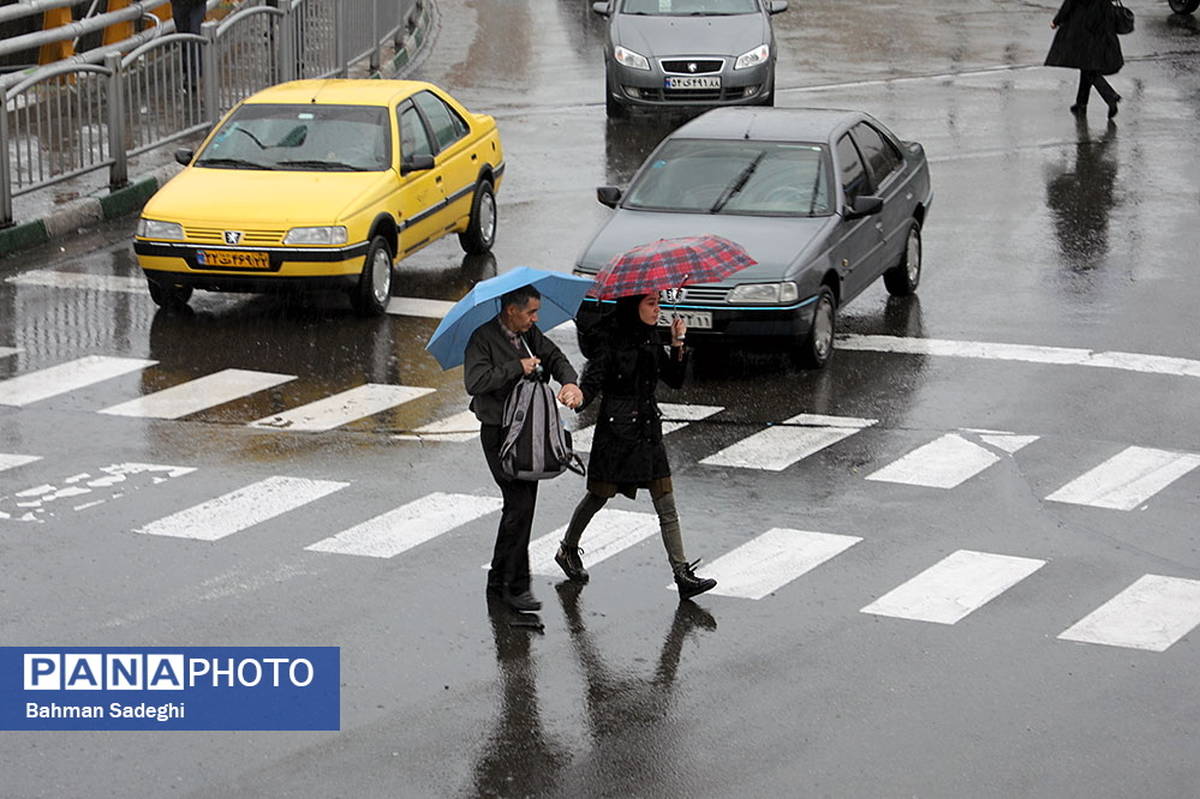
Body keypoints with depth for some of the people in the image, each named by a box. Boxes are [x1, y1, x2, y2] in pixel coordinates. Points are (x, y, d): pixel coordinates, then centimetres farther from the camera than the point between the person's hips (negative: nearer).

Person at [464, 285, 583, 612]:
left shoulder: (530, 335, 9)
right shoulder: (483, 339, -14)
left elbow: (555, 357, 10)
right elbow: (474, 382, -26)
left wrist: (570, 382, -12)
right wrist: (517, 368, -22)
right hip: (499, 435, -8)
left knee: (519, 505, 13)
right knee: (520, 505, -13)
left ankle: (499, 576, 25)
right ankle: (515, 586, -8)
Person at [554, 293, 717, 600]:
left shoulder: (650, 337, 9)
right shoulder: (608, 339, -11)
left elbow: (674, 379, 10)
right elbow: (592, 381, -19)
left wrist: (677, 345, -3)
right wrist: (578, 398, -41)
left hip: (649, 430, 6)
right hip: (616, 430, -6)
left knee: (667, 507, -1)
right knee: (599, 496, 9)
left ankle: (683, 575, -4)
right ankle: (568, 549, 34)